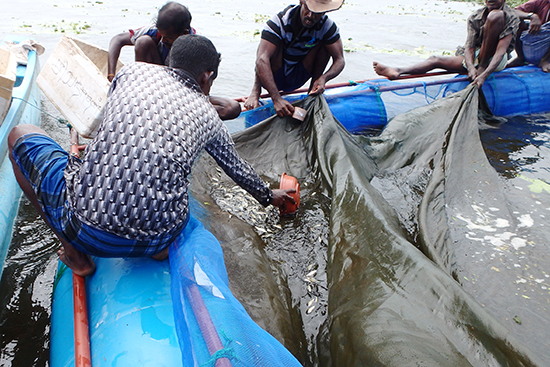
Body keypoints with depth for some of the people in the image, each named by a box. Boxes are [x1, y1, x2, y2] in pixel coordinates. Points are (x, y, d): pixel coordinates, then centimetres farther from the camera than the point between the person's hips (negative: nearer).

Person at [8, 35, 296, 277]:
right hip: (156, 240, 3)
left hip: (84, 225, -3)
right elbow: (237, 168, 27)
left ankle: (76, 255, 16)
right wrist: (269, 196, 48)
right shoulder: (207, 115, 12)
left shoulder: (133, 70, 10)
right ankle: (161, 247, 14)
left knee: (20, 134, 22)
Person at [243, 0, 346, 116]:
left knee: (325, 42, -13)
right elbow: (261, 60, -39)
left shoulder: (327, 26, -14)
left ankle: (313, 90, -7)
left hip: (296, 79, 3)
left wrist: (324, 78, -41)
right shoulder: (280, 21, -27)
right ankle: (256, 90, -21)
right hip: (272, 78, -3)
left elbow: (339, 60, -17)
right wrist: (276, 99, -51)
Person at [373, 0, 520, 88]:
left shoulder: (511, 17, -11)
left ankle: (481, 67, -24)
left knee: (495, 15, -24)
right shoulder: (475, 17, 1)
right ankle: (398, 71, -33)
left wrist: (484, 75, -39)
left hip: (496, 61, -5)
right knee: (436, 60, -11)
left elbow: (501, 50, -23)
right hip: (475, 58, 5)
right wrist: (470, 68, -33)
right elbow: (469, 46, -12)